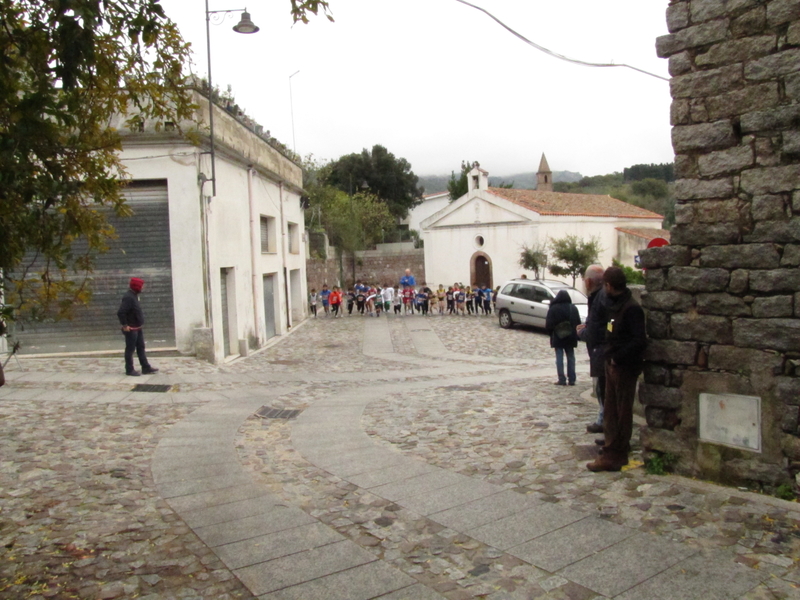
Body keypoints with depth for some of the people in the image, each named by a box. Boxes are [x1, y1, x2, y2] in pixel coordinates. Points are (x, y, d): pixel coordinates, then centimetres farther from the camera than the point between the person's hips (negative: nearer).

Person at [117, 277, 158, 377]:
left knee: (141, 348, 13)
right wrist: (124, 325, -22)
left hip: (137, 328, 10)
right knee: (130, 349, 1)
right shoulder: (128, 297, -21)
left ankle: (146, 368, 19)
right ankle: (129, 370, 10)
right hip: (131, 329, -10)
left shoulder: (133, 296, 10)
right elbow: (120, 312, -29)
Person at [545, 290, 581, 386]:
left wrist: (551, 333, 6)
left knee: (559, 359, 1)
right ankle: (572, 379, 12)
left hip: (558, 338, -3)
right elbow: (578, 323, 4)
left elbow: (548, 325, -11)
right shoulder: (573, 308, 1)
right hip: (570, 338, 3)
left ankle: (562, 380, -1)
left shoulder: (553, 308, -11)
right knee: (571, 358, 11)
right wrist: (575, 334, 15)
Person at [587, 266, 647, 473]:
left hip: (625, 367, -9)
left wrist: (618, 357, -20)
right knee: (611, 411, 15)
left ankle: (614, 456, 6)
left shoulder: (631, 308, -18)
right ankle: (613, 452, 25)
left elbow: (639, 341, -23)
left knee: (622, 413, 0)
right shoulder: (612, 304, 9)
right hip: (612, 364, 9)